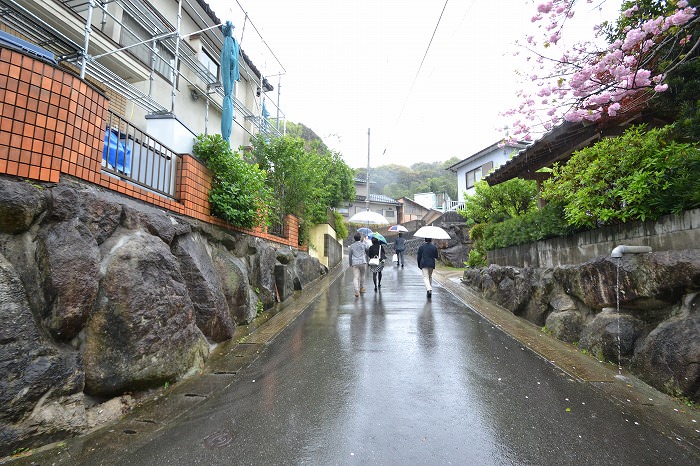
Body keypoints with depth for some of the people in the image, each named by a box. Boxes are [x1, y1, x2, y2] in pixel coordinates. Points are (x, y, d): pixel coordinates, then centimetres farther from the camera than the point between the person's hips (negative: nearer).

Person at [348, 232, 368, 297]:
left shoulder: (352, 246, 6)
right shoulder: (363, 244, 1)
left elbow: (350, 255, 9)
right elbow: (367, 251, 16)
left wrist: (350, 264, 21)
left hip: (355, 263, 0)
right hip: (362, 262, 0)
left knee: (355, 277, -5)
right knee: (362, 275, 20)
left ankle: (357, 291, -18)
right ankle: (361, 288, 32)